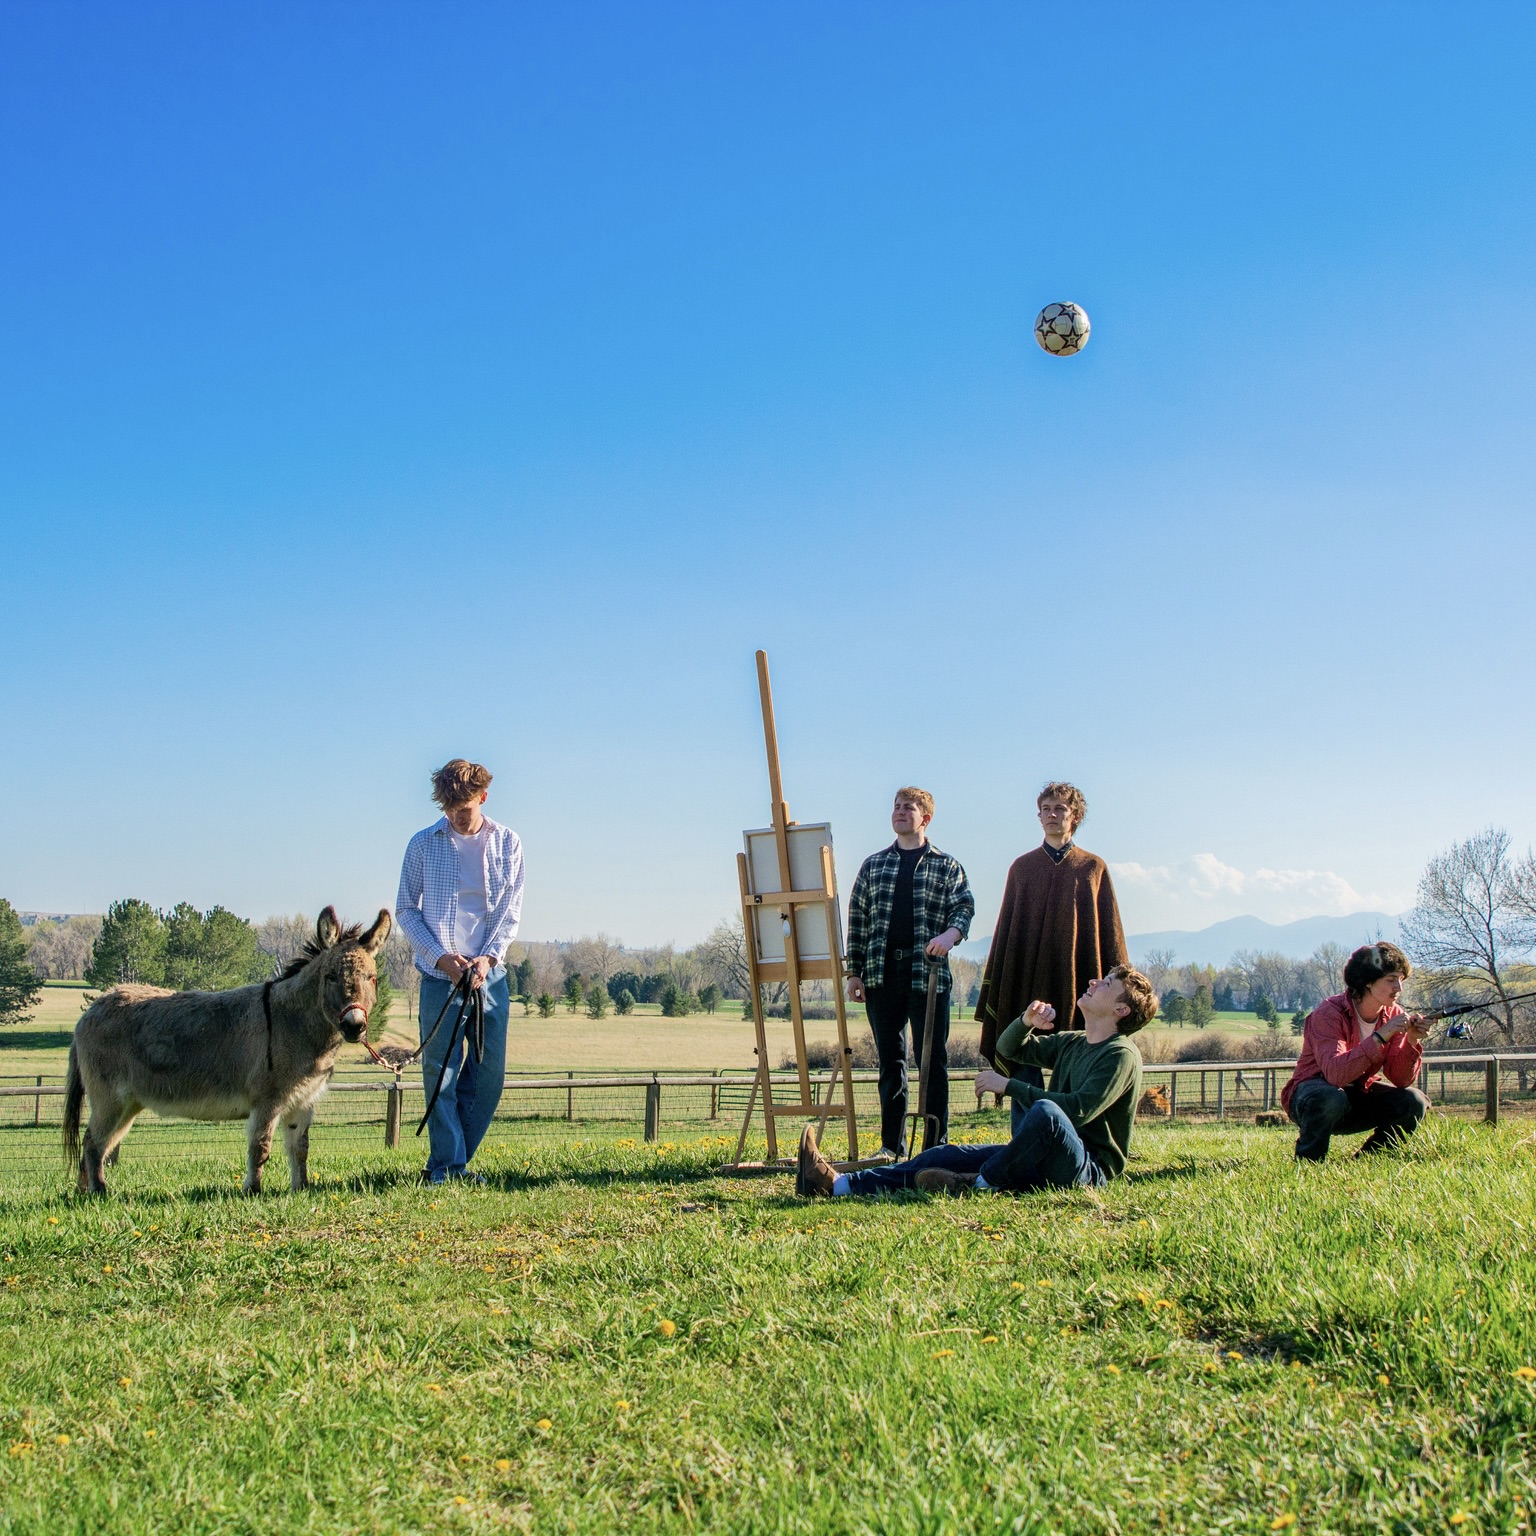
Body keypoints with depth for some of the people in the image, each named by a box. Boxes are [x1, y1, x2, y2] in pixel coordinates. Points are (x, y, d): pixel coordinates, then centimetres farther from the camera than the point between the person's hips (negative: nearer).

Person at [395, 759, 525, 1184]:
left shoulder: (507, 843, 5)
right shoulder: (423, 844, 1)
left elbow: (511, 910, 6)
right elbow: (406, 909, 4)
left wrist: (488, 956, -10)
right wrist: (441, 956, -9)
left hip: (490, 973, 2)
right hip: (440, 974, -2)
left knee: (489, 1073, 3)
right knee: (441, 1072, -4)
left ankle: (450, 1160, 16)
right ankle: (446, 1167, 2)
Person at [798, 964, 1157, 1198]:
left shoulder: (1121, 1055, -8)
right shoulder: (1071, 1043, 18)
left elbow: (1078, 1110, -22)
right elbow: (1008, 1049, 28)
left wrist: (1009, 1086, -16)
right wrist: (1027, 1022, 4)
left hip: (1088, 1168, -8)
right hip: (1042, 1161, 8)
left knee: (1044, 1111, -39)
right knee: (948, 1156, -8)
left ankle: (979, 1184, -25)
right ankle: (838, 1184, -19)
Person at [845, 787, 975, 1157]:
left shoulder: (946, 866, 8)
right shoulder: (873, 865, 16)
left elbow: (964, 906, -2)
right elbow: (857, 921, 14)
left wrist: (950, 933, -25)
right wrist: (855, 971, 6)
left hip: (929, 973, -2)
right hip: (882, 974, 3)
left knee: (933, 1060, 0)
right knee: (890, 1061, 7)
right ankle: (891, 1144, 12)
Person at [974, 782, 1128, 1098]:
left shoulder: (1093, 868, 9)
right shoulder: (1021, 868, 13)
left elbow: (1110, 930, 6)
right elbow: (1005, 930, 12)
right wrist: (993, 992, 7)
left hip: (1076, 982, -1)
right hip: (1027, 981, 1)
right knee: (1025, 1073, -2)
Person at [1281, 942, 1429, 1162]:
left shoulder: (1393, 1015, -5)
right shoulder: (1329, 1014, -24)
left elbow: (1400, 1080, -9)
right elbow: (1335, 1074, -39)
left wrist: (1412, 1042, -26)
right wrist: (1381, 1036, -41)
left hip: (1359, 1096, 6)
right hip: (1311, 1095, -6)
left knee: (1413, 1102, -17)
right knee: (1331, 1098, -39)